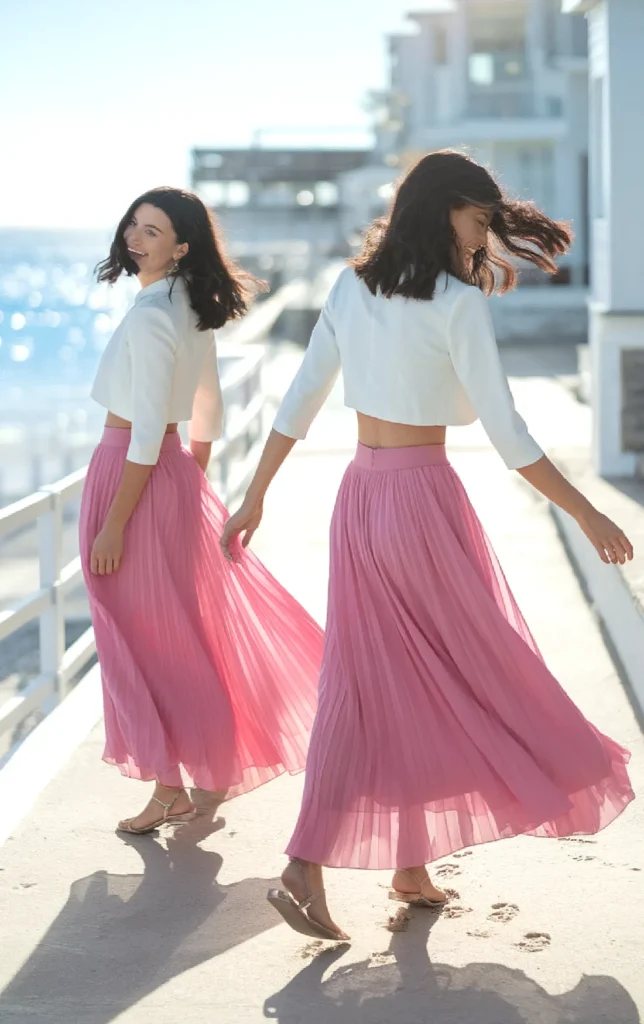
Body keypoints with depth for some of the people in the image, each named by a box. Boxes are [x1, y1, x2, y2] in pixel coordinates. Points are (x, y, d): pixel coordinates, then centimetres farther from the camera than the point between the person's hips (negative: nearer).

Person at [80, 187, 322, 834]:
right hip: (176, 473, 9)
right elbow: (208, 412, 17)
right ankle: (208, 766, 32)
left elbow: (148, 431, -22)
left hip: (136, 475, -9)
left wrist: (113, 524, -20)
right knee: (185, 625, 18)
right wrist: (192, 484, 25)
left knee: (144, 635, 1)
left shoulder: (150, 317, -20)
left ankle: (170, 788, 10)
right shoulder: (193, 309, 9)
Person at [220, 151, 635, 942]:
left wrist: (254, 498, 15)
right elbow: (506, 433, -15)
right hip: (424, 497, -6)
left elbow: (298, 403, 9)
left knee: (365, 685, 7)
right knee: (470, 670, 10)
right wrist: (587, 515, -9)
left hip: (359, 494, 7)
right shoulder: (459, 305, -13)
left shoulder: (351, 290, 6)